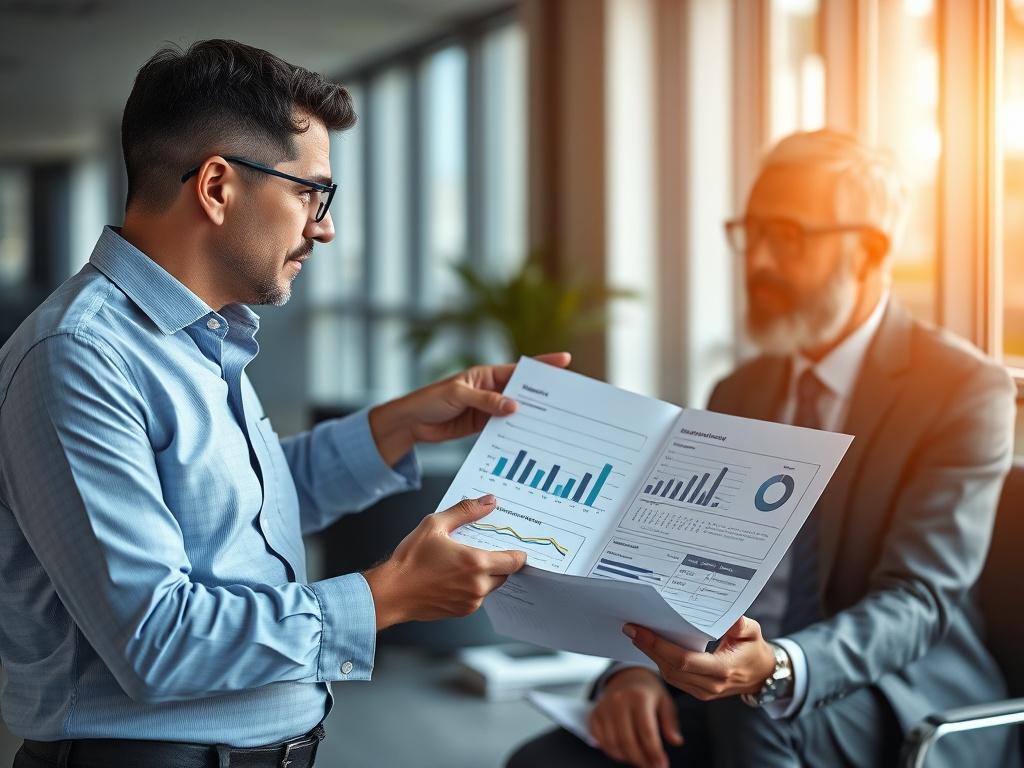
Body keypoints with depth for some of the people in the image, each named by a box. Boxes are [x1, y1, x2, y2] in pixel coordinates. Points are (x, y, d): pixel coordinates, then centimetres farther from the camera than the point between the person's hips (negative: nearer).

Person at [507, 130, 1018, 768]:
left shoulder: (967, 392, -8)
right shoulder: (738, 396, 12)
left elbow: (919, 600, -18)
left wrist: (778, 670, -37)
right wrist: (633, 668, -17)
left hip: (912, 713, -4)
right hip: (741, 682, 4)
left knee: (755, 708, -35)